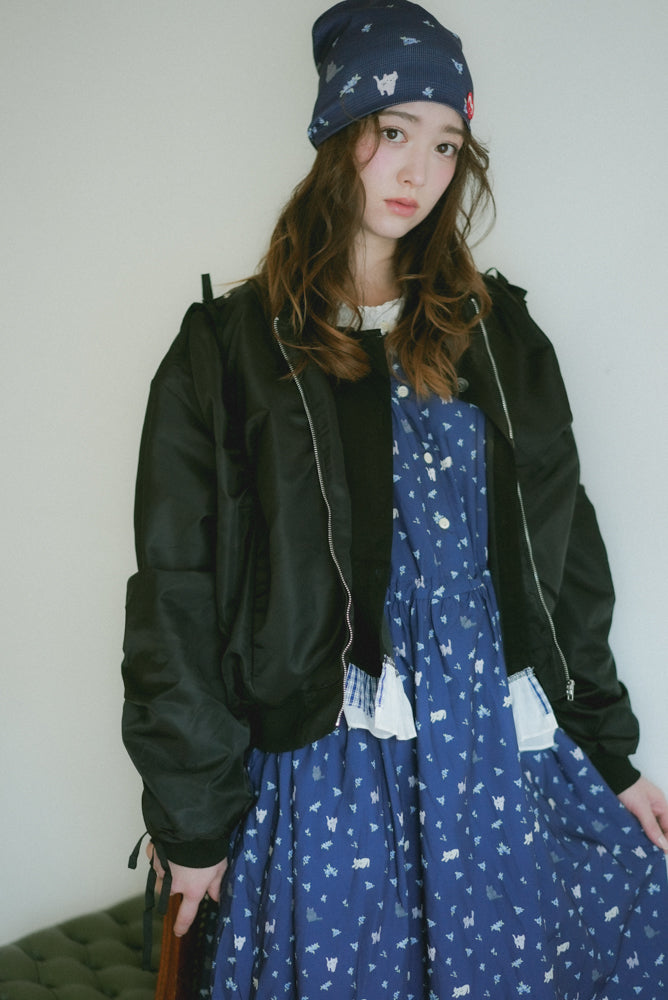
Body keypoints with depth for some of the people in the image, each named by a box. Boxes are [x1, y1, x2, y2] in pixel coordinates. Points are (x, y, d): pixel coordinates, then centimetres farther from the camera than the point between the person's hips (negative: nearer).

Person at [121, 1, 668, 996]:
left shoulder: (499, 335, 8)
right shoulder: (229, 348, -2)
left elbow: (563, 552, 11)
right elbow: (178, 597, -2)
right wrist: (194, 815, -2)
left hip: (507, 745, 4)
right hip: (327, 764, -3)